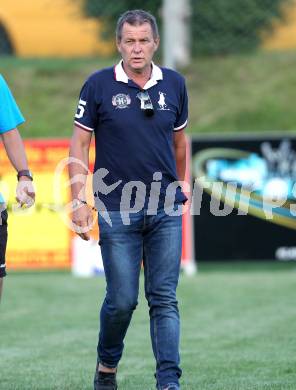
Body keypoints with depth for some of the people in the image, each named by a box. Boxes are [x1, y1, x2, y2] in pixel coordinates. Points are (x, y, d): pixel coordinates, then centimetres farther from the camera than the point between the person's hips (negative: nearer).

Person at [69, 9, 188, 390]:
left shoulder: (174, 84, 5)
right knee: (122, 300, 0)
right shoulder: (98, 85, -3)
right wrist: (78, 201, -9)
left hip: (166, 210, 2)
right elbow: (79, 144, -1)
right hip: (117, 211, -2)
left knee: (164, 299, -1)